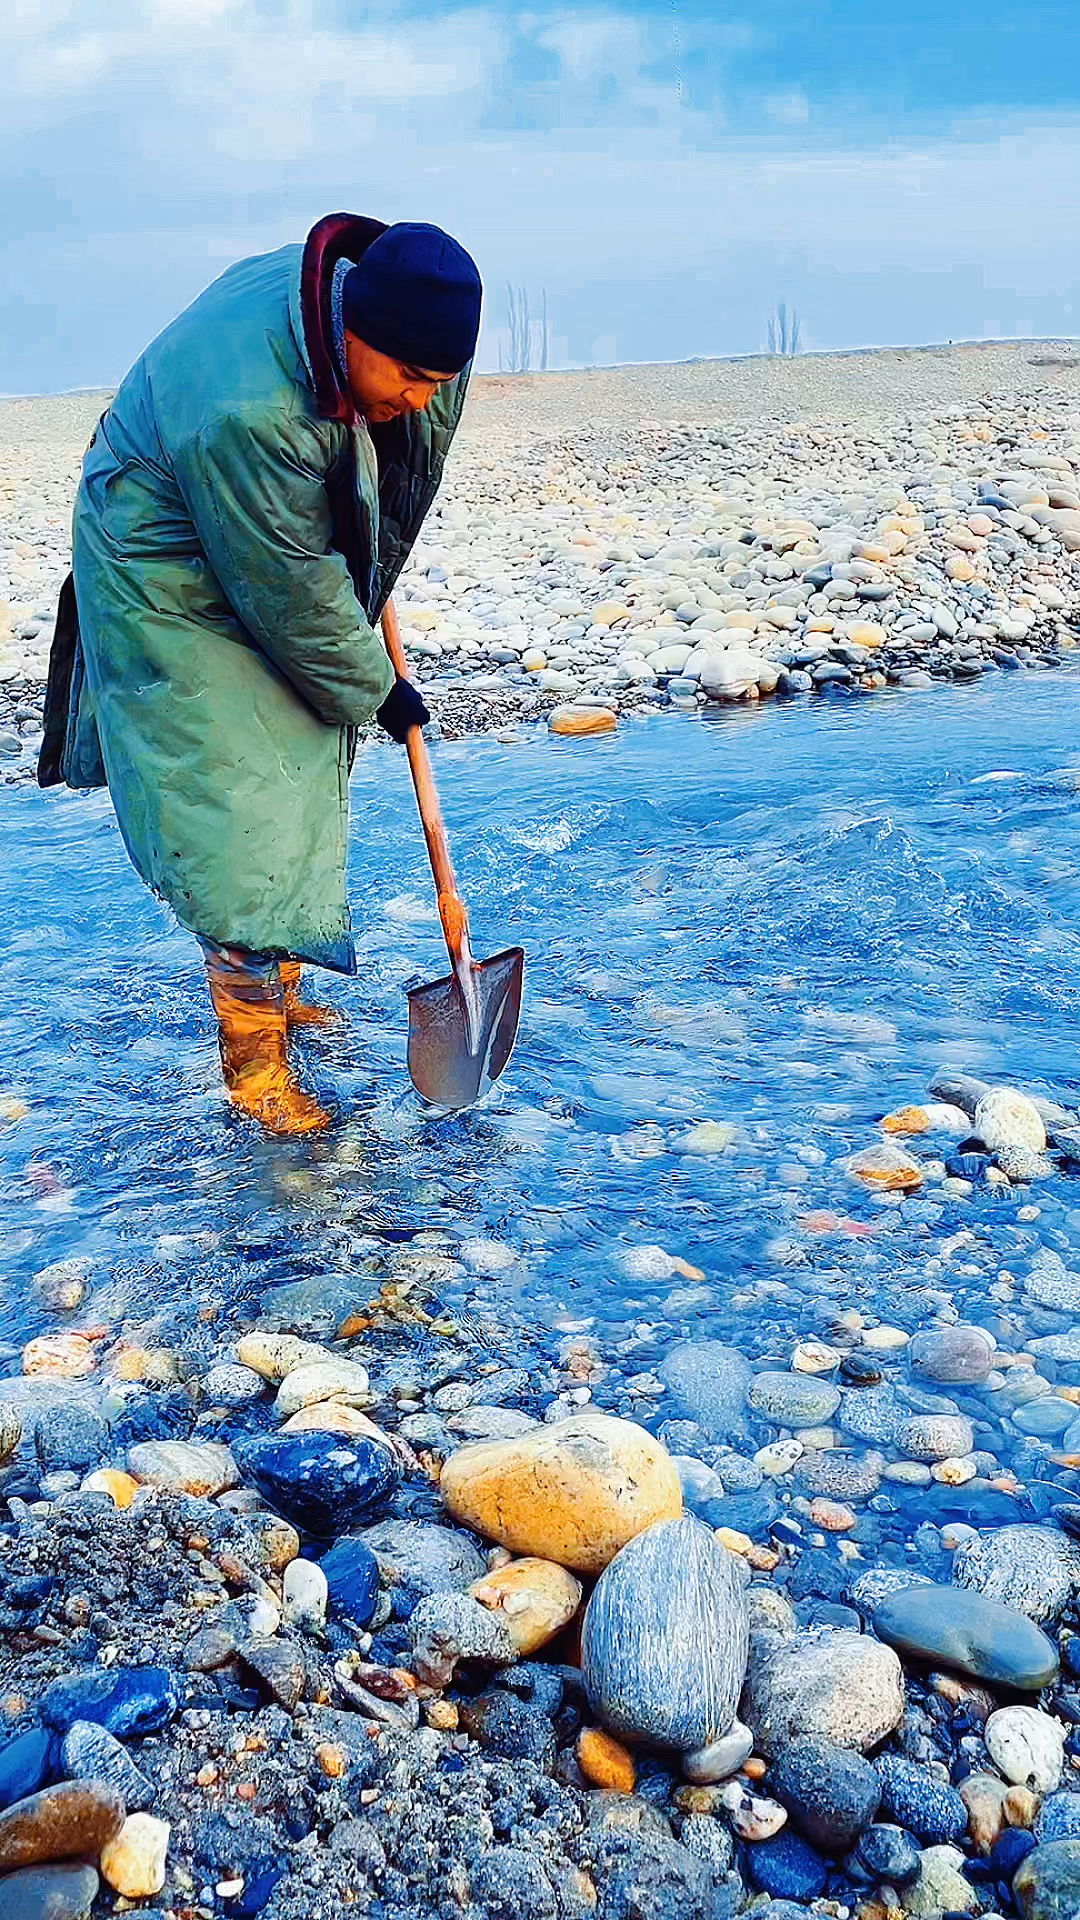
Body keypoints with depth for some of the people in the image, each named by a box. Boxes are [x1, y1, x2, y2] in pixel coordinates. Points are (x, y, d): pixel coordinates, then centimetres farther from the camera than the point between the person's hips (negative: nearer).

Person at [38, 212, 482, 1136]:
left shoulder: (369, 285, -15)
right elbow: (294, 595, -29)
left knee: (301, 776, 16)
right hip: (177, 595, -9)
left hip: (281, 564, 9)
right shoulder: (243, 411, -40)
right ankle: (252, 1058, 3)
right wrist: (373, 686, -14)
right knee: (236, 818, -9)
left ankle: (275, 986, 33)